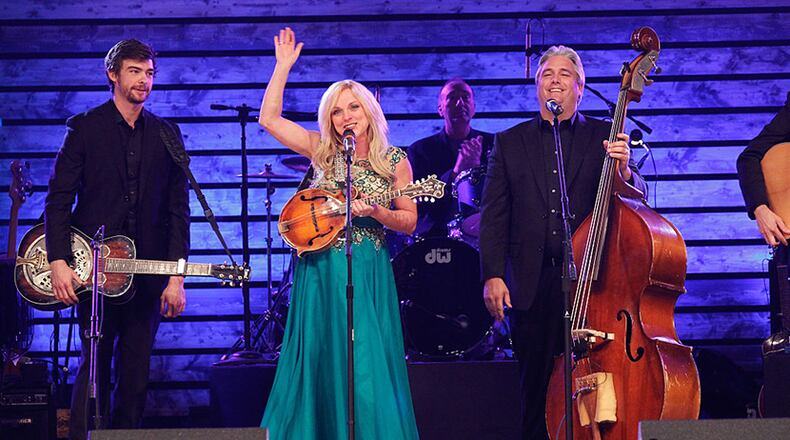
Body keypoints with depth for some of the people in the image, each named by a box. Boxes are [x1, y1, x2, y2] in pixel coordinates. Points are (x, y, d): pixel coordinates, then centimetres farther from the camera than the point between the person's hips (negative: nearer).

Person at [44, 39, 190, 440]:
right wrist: (59, 263, -15)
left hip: (148, 272, 3)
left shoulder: (166, 134, 10)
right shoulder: (85, 128, 1)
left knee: (136, 374, 5)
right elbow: (58, 200, -3)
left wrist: (176, 276, 0)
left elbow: (178, 208, 7)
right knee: (95, 366, -3)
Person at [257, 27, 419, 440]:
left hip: (367, 274, -2)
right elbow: (269, 118, 1)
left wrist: (374, 212, -16)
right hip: (319, 271, 2)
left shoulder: (394, 161, 1)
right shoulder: (322, 150, 5)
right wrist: (284, 66, 2)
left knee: (366, 364, -4)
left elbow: (408, 222, 2)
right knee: (318, 360, 3)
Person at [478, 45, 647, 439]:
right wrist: (492, 275, -2)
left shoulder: (605, 138, 9)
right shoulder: (509, 142, 12)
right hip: (532, 285, 1)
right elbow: (493, 216, 8)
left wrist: (624, 171, -20)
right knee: (536, 388, 3)